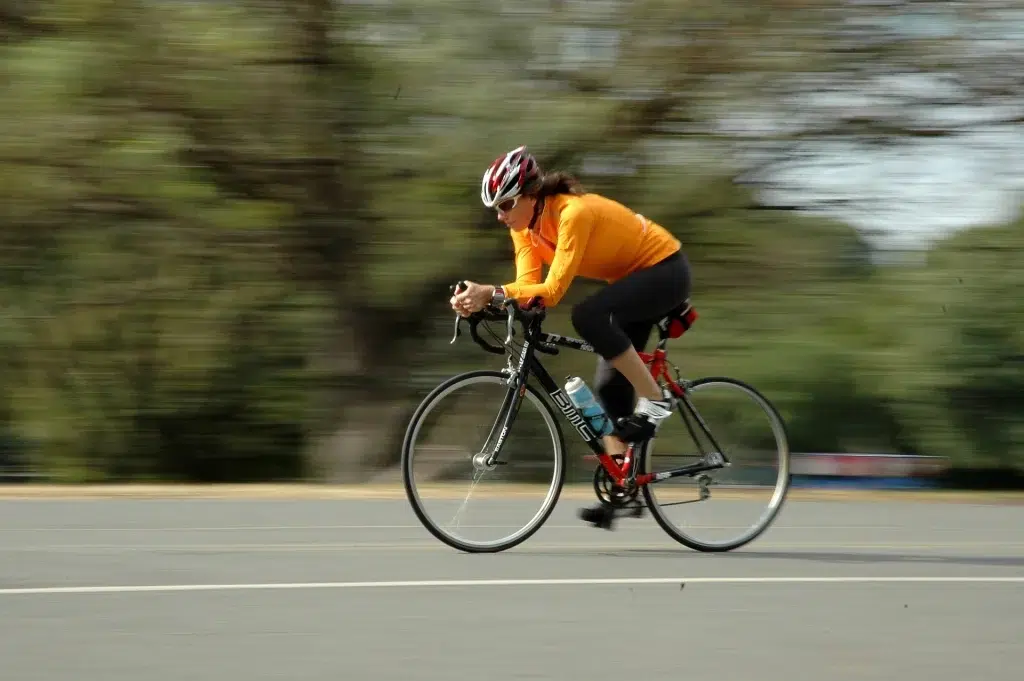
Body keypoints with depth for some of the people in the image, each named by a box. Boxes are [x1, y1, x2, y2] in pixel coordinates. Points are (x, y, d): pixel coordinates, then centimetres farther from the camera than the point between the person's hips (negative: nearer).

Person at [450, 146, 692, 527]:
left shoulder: (574, 213, -30)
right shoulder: (525, 226, -4)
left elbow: (553, 290, -35)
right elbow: (527, 286, -12)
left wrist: (493, 293, -42)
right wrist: (481, 299, -28)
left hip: (665, 270, -9)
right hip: (632, 278, 9)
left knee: (588, 315, -32)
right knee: (608, 386, 3)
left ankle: (653, 401, -20)